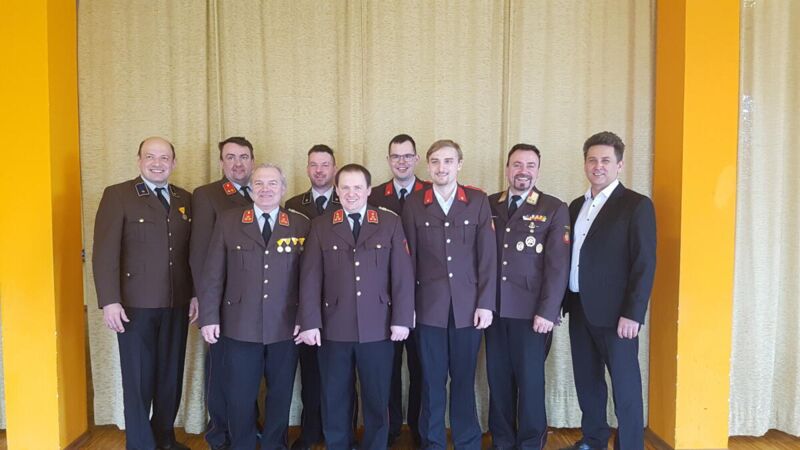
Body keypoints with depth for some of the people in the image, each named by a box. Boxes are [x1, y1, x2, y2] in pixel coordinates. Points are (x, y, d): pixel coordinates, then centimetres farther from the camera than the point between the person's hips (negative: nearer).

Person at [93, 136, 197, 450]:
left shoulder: (185, 199, 10)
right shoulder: (117, 195, -3)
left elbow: (192, 251, 11)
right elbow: (104, 252, -9)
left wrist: (196, 293, 6)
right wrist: (110, 301, -15)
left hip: (177, 304, 4)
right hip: (136, 303, -4)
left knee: (171, 375, 12)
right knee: (139, 378, 5)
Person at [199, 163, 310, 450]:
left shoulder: (301, 225, 3)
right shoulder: (228, 221, 3)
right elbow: (213, 273, 1)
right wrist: (209, 317, -4)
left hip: (286, 327, 1)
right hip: (239, 326, 0)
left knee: (281, 393, 12)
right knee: (240, 395, 8)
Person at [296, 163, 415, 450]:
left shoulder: (391, 223, 4)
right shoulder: (321, 226, 6)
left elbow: (402, 274, 0)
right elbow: (310, 278, 1)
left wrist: (401, 319, -5)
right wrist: (310, 322, -5)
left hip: (378, 328, 0)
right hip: (333, 328, 1)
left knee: (377, 400, 9)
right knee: (335, 400, 11)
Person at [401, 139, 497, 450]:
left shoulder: (479, 201, 3)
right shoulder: (414, 204, 3)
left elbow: (488, 256, 1)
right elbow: (410, 258, 3)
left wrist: (485, 303, -4)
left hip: (468, 305, 0)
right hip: (429, 306, 0)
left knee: (464, 379, 10)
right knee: (432, 381, 9)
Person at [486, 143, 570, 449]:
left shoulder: (554, 209, -1)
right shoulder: (488, 205, 7)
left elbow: (558, 265, -6)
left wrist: (547, 311, -12)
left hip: (531, 311, -3)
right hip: (494, 308, 3)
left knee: (530, 379, 6)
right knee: (497, 377, 10)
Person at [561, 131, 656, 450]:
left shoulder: (637, 205, -7)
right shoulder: (577, 206, 13)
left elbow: (645, 264, -12)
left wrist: (633, 314, -18)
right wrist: (561, 302, 9)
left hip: (615, 313, -6)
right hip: (579, 309, 6)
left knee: (625, 386, 2)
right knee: (586, 380, 15)